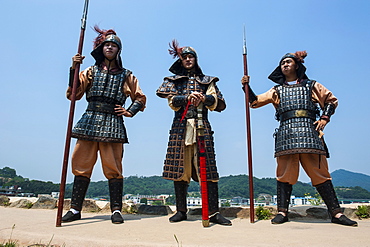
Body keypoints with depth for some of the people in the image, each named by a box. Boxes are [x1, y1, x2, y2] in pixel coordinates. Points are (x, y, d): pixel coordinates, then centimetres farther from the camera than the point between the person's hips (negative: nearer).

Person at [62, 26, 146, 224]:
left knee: (113, 167, -4)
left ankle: (116, 210, 2)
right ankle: (75, 209, 10)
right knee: (82, 165, 1)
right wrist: (73, 69, -4)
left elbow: (140, 98, 17)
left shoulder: (125, 75, 13)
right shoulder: (91, 71, 16)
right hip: (90, 120, 2)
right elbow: (74, 94, 5)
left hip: (113, 123, -2)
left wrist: (129, 111, 2)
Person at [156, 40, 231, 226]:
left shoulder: (206, 81, 19)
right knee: (180, 169, -1)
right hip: (180, 128, 1)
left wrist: (205, 98, -13)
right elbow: (172, 101, 1)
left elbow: (220, 104, 7)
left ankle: (213, 212, -2)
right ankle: (181, 211, 10)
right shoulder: (174, 80, 19)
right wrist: (188, 97, -17)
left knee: (208, 169, -7)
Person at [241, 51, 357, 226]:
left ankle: (336, 213, 5)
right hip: (286, 134, 1)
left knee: (320, 173, -1)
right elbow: (255, 101, 16)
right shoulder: (277, 91, 21)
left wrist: (325, 117, 4)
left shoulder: (311, 86, 19)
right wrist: (247, 86, 3)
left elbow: (331, 100, 19)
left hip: (309, 133, -1)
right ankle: (282, 212, 2)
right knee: (285, 174, -2)